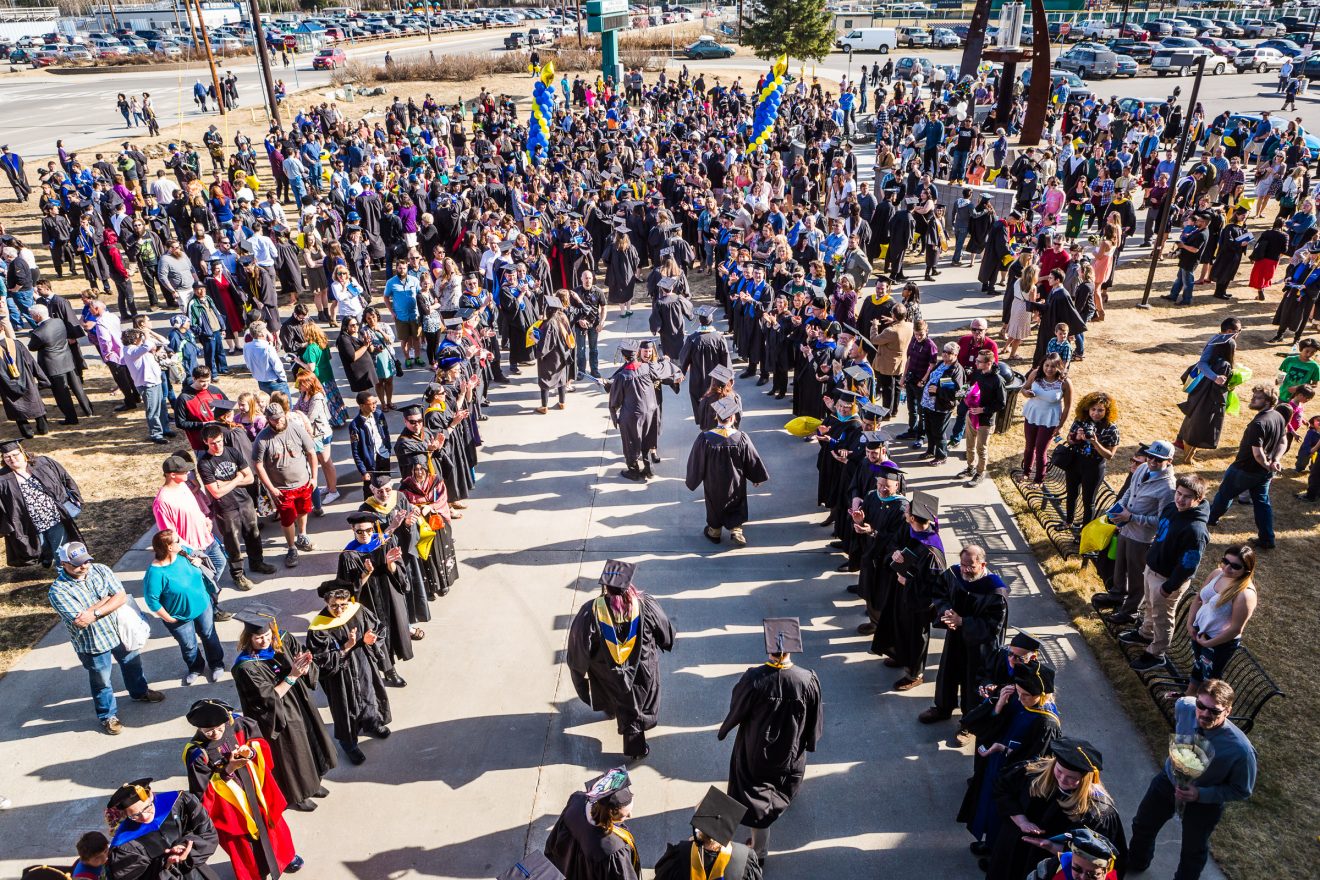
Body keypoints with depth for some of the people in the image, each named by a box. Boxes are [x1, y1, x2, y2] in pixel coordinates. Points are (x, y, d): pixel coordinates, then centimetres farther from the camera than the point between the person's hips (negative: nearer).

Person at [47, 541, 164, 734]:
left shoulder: (101, 570, -13)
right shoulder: (58, 591, -25)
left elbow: (122, 597, -16)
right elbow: (80, 621, -29)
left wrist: (94, 613, -27)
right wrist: (106, 598, -21)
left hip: (119, 630, 4)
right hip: (92, 644, -4)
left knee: (132, 663, 27)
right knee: (101, 682, 16)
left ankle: (140, 692, 54)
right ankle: (107, 715, 40)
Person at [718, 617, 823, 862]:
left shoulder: (753, 679, -32)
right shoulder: (808, 681, -27)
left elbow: (736, 711, -14)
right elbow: (814, 721, -11)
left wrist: (724, 729, 7)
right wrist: (809, 742, 9)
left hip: (755, 750, -3)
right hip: (791, 750, 3)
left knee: (756, 797, 17)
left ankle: (759, 851, 23)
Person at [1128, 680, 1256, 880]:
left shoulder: (1241, 750, -37)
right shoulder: (1184, 707, -28)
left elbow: (1242, 790, -19)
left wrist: (1200, 794, -28)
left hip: (1205, 801, -4)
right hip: (1170, 778, 4)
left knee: (1193, 851, 22)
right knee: (1143, 825, 26)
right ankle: (1136, 862, 56)